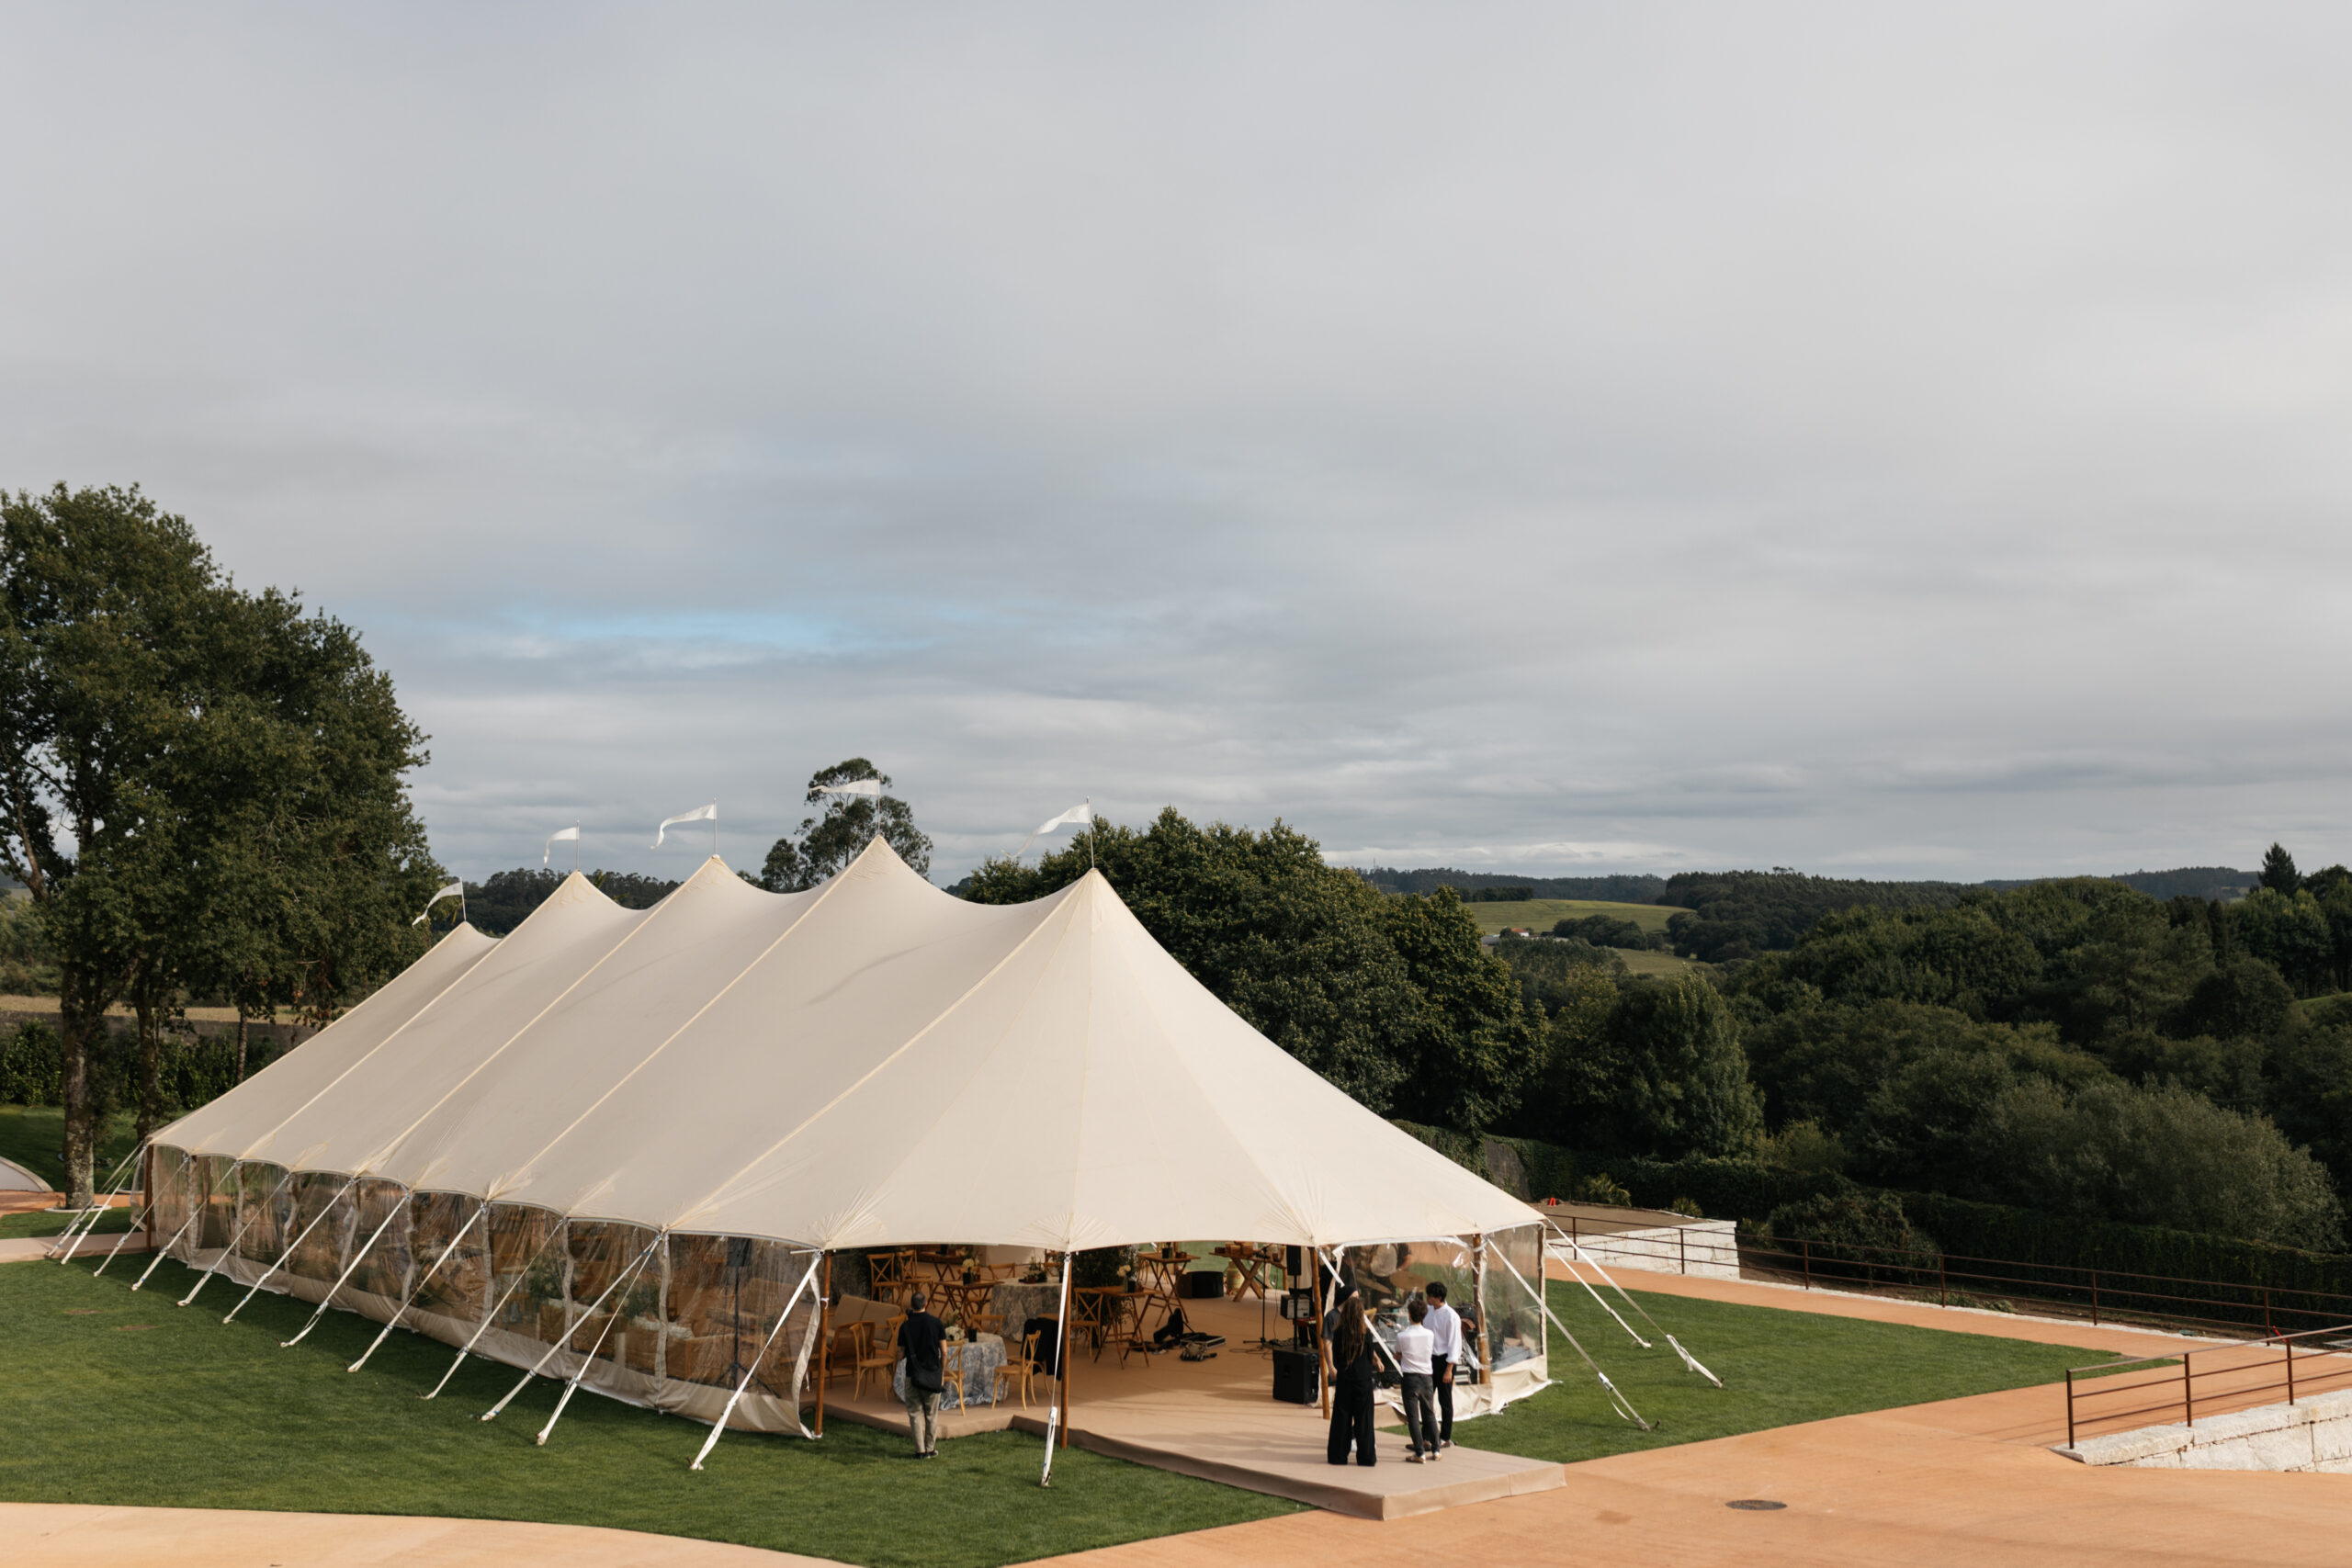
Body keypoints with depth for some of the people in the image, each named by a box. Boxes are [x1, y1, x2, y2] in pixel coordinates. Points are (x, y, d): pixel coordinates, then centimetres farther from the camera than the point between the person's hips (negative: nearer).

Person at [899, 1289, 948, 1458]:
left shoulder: (906, 1327, -6)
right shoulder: (936, 1323, -4)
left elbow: (901, 1353, -2)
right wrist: (942, 1373, 7)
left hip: (913, 1374, -1)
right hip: (933, 1374, 1)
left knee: (915, 1413, 6)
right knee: (931, 1414, 11)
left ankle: (920, 1450, 2)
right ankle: (930, 1449, 16)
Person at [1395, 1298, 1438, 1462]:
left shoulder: (1402, 1336, -11)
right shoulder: (1429, 1334, -2)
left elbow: (1397, 1356, 3)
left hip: (1410, 1377, -4)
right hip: (1426, 1376, 4)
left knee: (1412, 1416, 0)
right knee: (1429, 1415, 16)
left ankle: (1420, 1453, -3)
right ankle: (1435, 1450, 17)